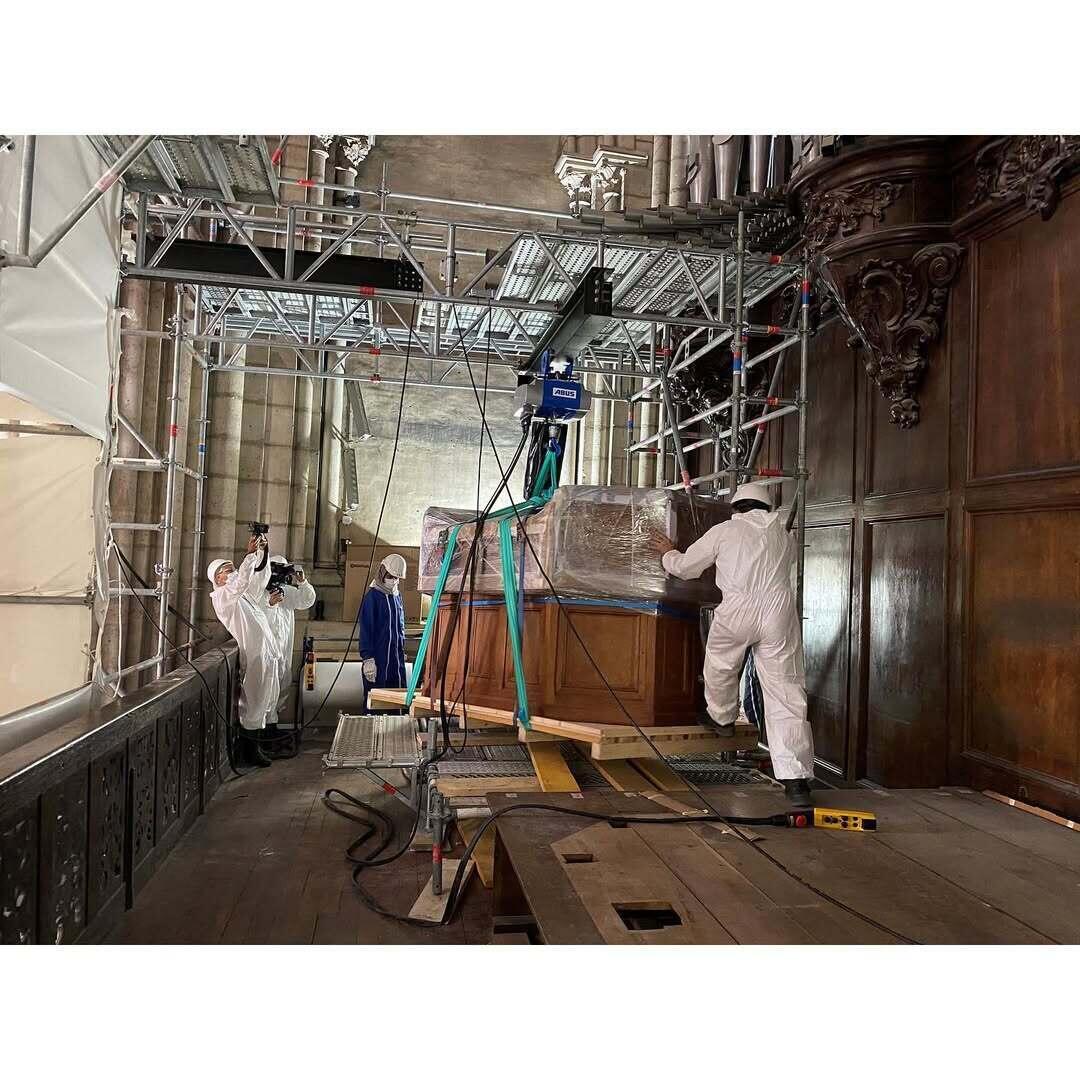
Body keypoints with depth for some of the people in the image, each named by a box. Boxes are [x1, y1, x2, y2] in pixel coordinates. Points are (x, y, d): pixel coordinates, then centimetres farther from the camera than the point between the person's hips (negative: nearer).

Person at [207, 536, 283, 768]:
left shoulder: (240, 593, 20)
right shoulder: (221, 595, -6)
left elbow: (261, 578, 26)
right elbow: (241, 581, -25)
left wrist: (263, 553, 12)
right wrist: (251, 554, -27)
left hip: (268, 654, 9)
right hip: (256, 656, -9)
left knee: (268, 701, 14)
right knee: (255, 704, -3)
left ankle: (255, 743, 24)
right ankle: (251, 749, 6)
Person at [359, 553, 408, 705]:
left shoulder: (397, 595, 12)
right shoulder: (373, 595, -8)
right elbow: (365, 628, -11)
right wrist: (368, 659, -16)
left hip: (397, 659, 6)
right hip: (378, 659, -6)